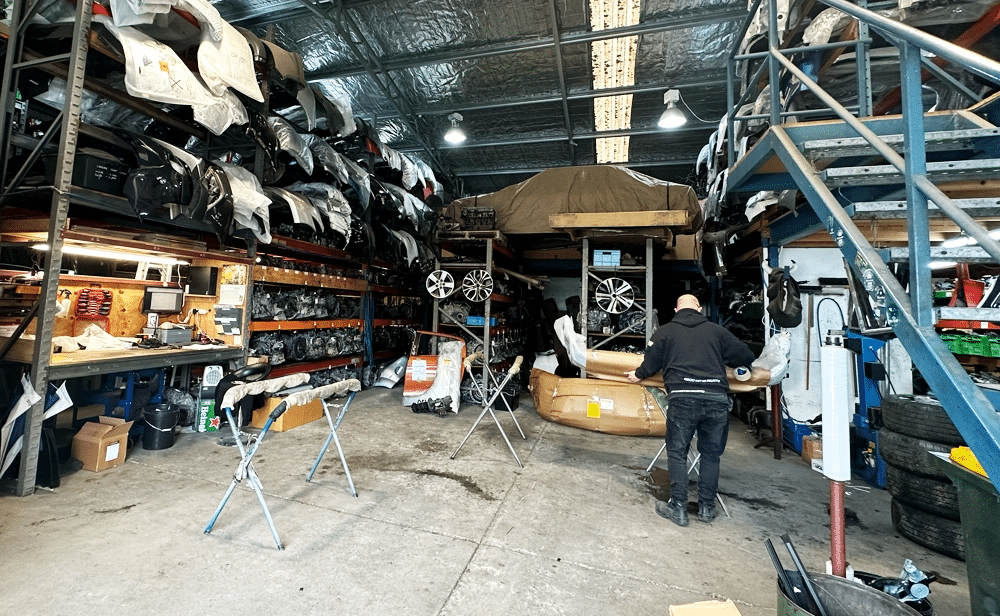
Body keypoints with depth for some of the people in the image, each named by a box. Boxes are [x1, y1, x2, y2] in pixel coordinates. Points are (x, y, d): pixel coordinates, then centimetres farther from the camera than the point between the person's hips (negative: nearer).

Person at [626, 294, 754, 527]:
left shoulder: (665, 331, 10)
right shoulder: (717, 330, 14)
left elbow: (651, 363, 10)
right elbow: (746, 356, 18)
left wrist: (638, 375, 30)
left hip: (683, 398, -2)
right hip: (717, 398, 3)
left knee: (677, 453, 10)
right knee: (711, 455, 18)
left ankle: (678, 508, 15)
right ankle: (707, 507, 28)